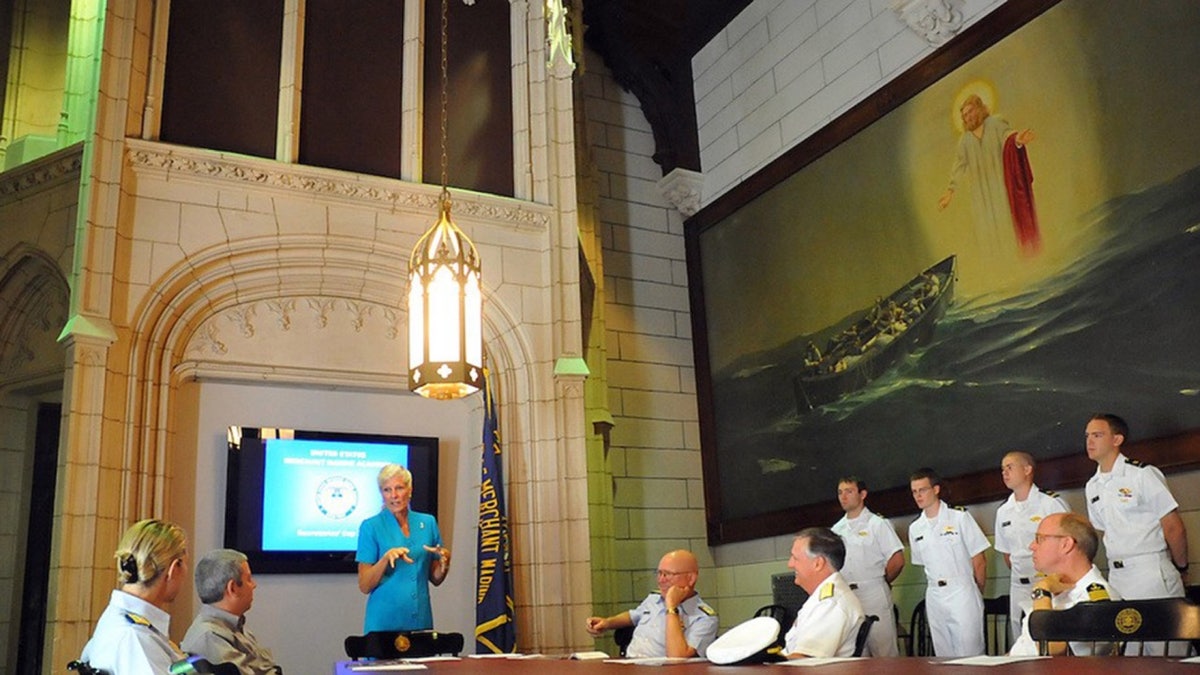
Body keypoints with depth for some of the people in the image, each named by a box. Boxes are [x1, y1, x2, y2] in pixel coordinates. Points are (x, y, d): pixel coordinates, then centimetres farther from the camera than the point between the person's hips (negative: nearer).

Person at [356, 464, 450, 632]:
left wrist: (444, 562, -10)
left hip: (421, 619, 3)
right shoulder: (371, 527, -6)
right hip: (384, 620, -3)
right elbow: (364, 586, -8)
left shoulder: (428, 522, 4)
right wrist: (386, 558, -22)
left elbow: (435, 579, 10)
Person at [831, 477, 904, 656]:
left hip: (873, 595, -5)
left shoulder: (877, 524, -1)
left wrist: (881, 582, 4)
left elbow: (897, 560, -5)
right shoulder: (837, 529, 14)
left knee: (884, 653, -3)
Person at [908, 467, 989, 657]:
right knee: (943, 655, 8)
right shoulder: (915, 529, 8)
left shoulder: (959, 517, -4)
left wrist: (977, 592, 3)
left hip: (962, 592, -4)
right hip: (934, 596, 4)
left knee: (970, 653, -5)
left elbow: (979, 561, -1)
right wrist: (935, 585, 10)